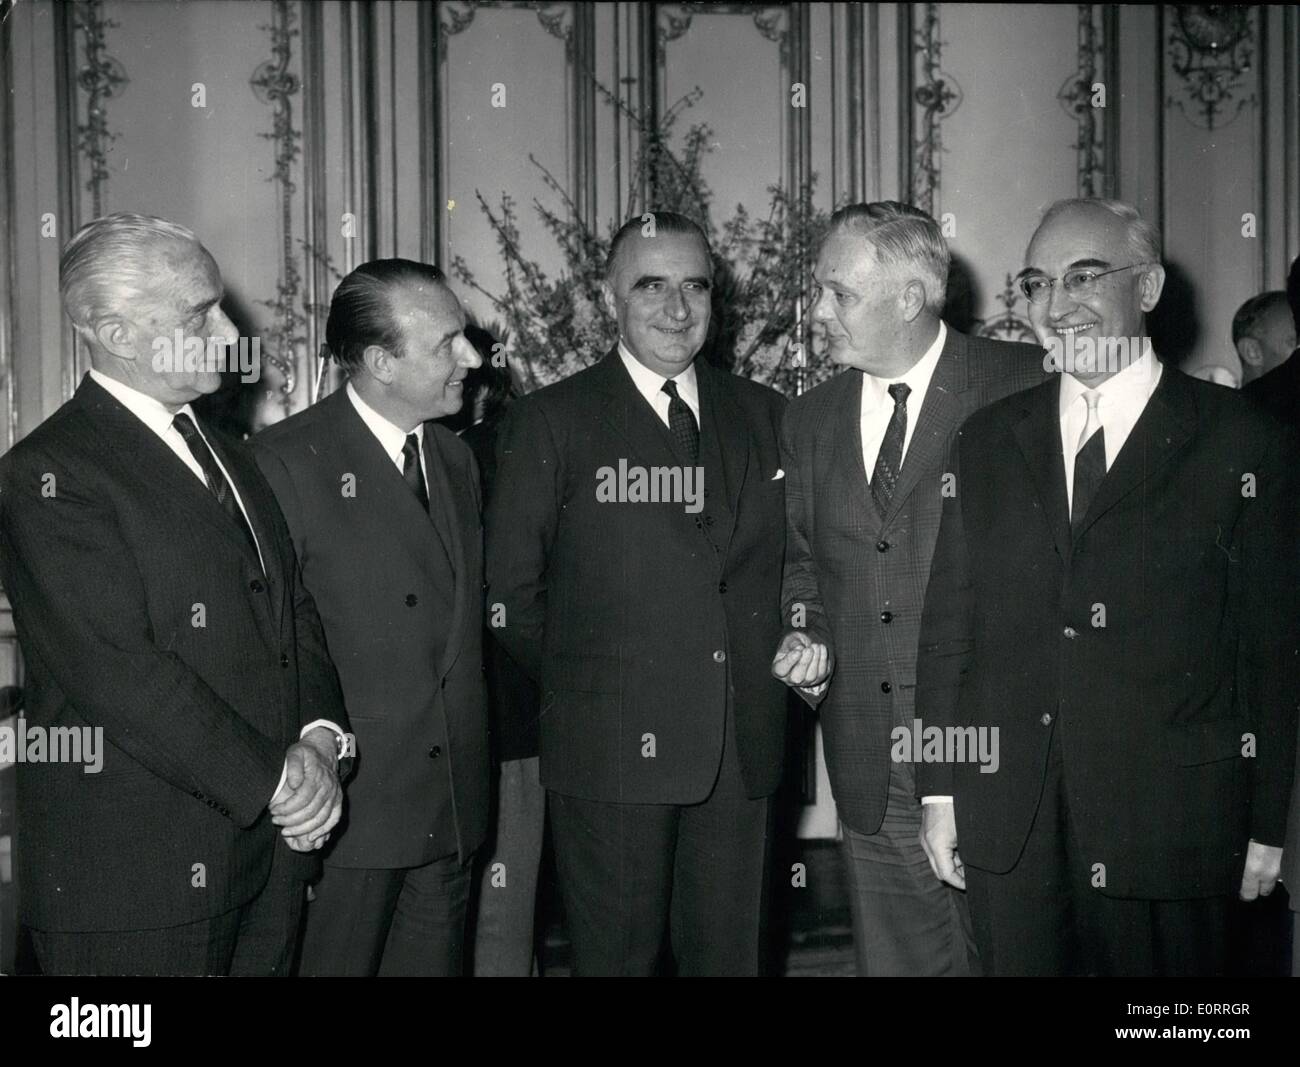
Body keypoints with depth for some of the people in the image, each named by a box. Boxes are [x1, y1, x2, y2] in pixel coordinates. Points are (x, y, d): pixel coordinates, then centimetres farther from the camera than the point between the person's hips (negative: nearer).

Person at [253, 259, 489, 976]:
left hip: (452, 809, 6)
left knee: (435, 963, 13)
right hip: (344, 806, -6)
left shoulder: (456, 461, 12)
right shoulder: (287, 462, -11)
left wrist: (472, 769, 11)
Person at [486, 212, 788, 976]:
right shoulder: (550, 423, -3)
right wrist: (578, 687, 2)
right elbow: (512, 593, -2)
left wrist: (802, 633, 3)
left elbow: (787, 558, 18)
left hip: (745, 746, 4)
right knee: (617, 956, 7)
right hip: (613, 750, -3)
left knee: (731, 954, 12)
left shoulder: (763, 415, 10)